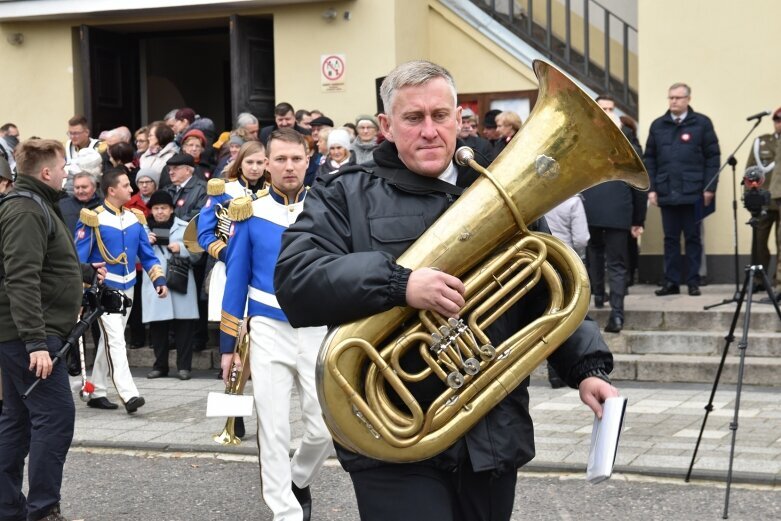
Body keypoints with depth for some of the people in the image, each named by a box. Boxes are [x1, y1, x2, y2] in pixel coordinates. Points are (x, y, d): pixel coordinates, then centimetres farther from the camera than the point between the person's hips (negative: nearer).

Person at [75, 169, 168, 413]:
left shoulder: (134, 218, 7)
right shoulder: (94, 220, -11)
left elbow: (147, 254, 11)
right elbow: (79, 258, -9)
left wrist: (159, 279, -1)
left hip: (126, 288, 7)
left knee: (110, 340, 13)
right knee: (116, 340, -15)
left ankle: (97, 393, 22)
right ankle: (129, 395, -22)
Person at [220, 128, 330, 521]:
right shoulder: (251, 212, -1)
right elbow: (236, 280, 4)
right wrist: (229, 344, 3)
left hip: (320, 331, 1)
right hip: (268, 332, 0)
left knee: (324, 429, 2)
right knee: (273, 431, 1)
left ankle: (298, 481, 31)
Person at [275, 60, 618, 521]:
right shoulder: (347, 197, 1)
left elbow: (551, 295, 14)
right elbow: (295, 279, -14)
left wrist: (587, 368, -2)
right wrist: (399, 283, -26)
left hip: (493, 439, 4)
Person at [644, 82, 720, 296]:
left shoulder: (702, 123, 1)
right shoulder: (658, 125, 9)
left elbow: (713, 157, -2)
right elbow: (649, 159, 9)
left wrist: (709, 187, -8)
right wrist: (651, 188, 2)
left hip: (693, 193, -3)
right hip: (666, 193, 3)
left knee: (692, 237, 5)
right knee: (670, 238, 6)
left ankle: (693, 282, 10)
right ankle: (671, 282, 11)